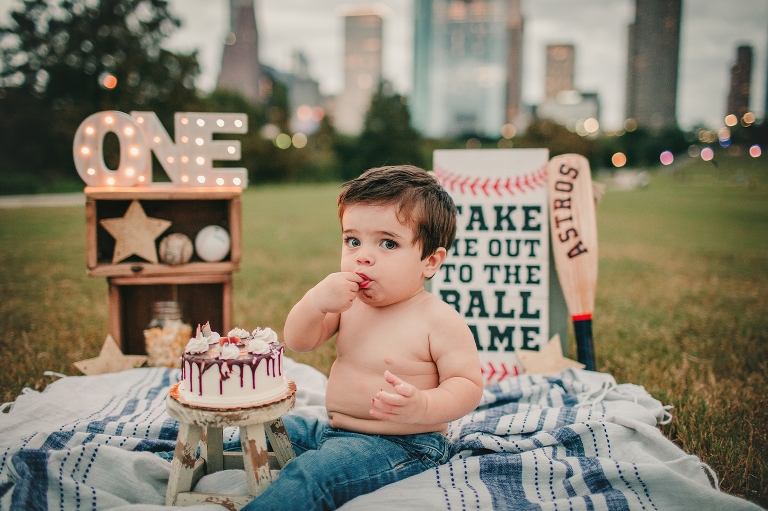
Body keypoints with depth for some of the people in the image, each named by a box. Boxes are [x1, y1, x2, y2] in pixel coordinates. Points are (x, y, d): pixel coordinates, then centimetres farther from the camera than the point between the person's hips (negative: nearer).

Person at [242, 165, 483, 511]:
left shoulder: (440, 320, -17)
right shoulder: (348, 304, 3)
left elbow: (468, 385, -17)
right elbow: (297, 342, 3)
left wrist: (421, 405, -36)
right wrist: (316, 301, -18)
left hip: (402, 446, -8)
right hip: (334, 430, 8)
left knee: (311, 473, -28)